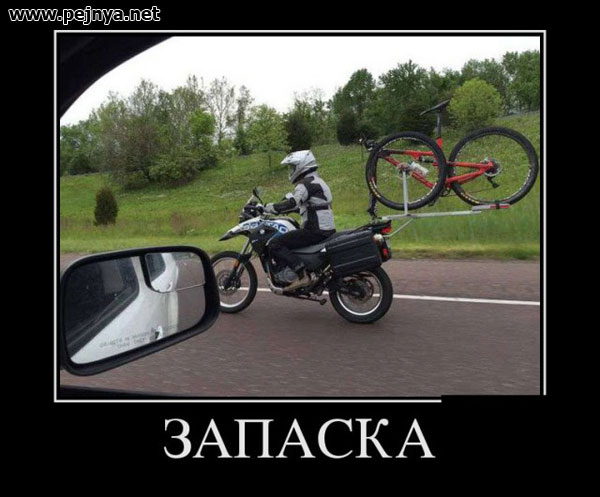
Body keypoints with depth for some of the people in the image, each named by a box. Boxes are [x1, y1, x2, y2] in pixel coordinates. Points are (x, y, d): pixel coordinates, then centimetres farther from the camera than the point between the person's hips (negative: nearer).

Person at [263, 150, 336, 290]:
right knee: (285, 238, 27)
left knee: (275, 244, -14)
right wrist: (277, 208, 24)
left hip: (315, 231, -11)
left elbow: (292, 203, -27)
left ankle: (301, 275, -23)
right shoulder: (316, 181, 21)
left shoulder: (306, 183, -11)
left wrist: (267, 208, -18)